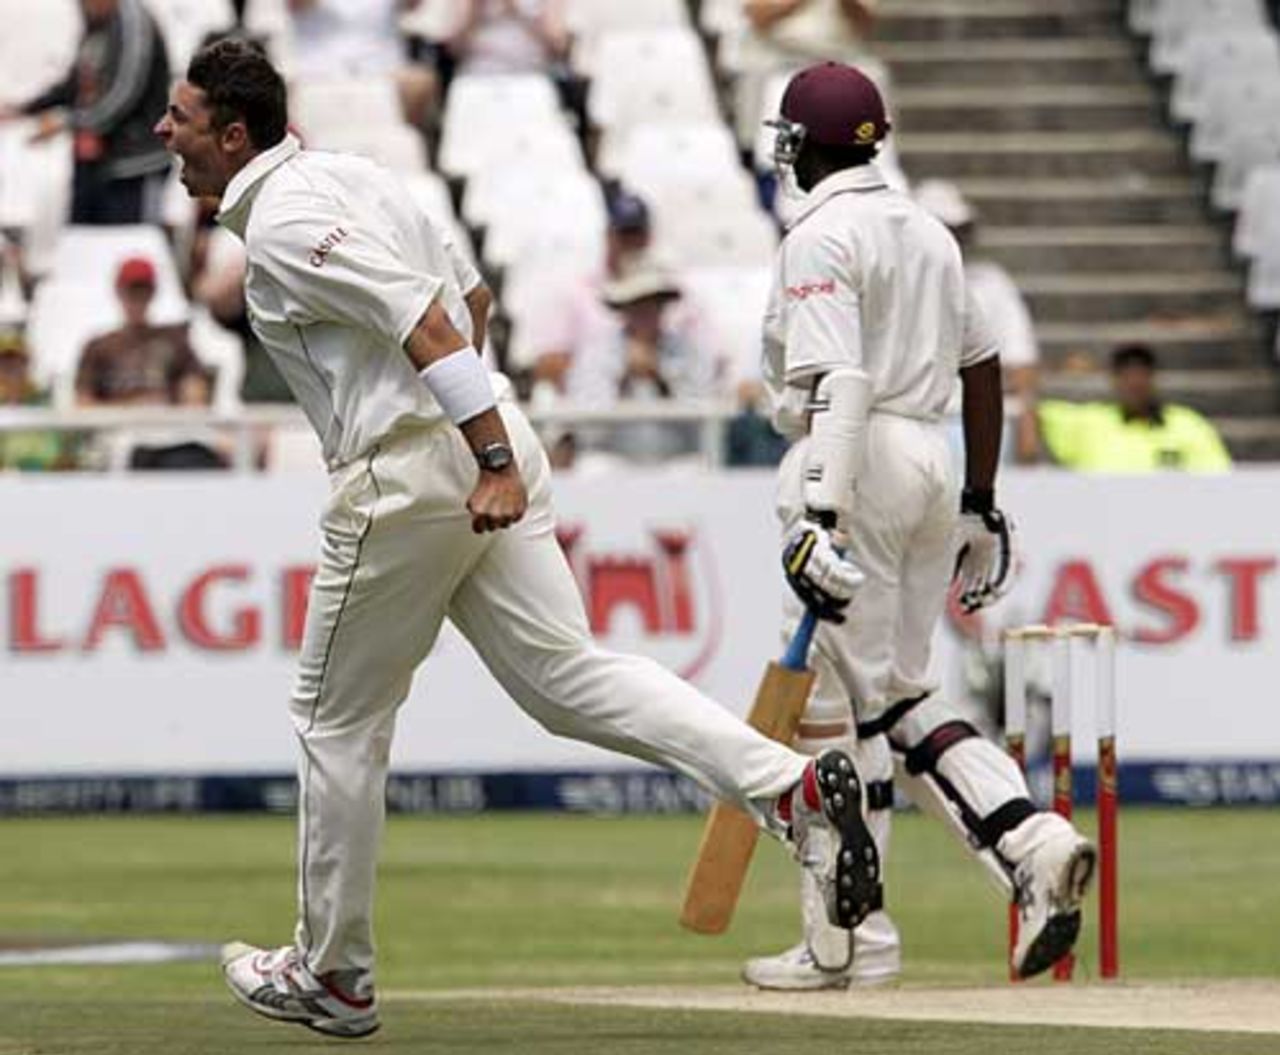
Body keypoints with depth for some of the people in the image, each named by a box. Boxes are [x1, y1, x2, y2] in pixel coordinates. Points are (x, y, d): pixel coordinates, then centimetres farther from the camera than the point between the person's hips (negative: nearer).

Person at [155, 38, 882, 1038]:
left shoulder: (281, 226, -12)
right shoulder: (353, 174, 16)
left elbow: (427, 324, -23)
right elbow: (473, 295, 25)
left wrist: (491, 462, -28)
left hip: (406, 473, -9)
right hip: (491, 445, 9)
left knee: (338, 718, 6)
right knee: (567, 674, 2)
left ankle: (333, 975, 15)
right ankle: (791, 785, -17)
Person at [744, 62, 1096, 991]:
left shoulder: (821, 237, -9)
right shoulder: (928, 230, 16)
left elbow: (837, 384, -20)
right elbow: (982, 365, 19)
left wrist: (820, 518, -27)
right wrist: (980, 501, 23)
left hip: (860, 464, -8)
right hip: (933, 459, 8)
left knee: (838, 703, -3)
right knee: (901, 696, 13)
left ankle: (836, 943, -2)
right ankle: (1036, 844, -7)